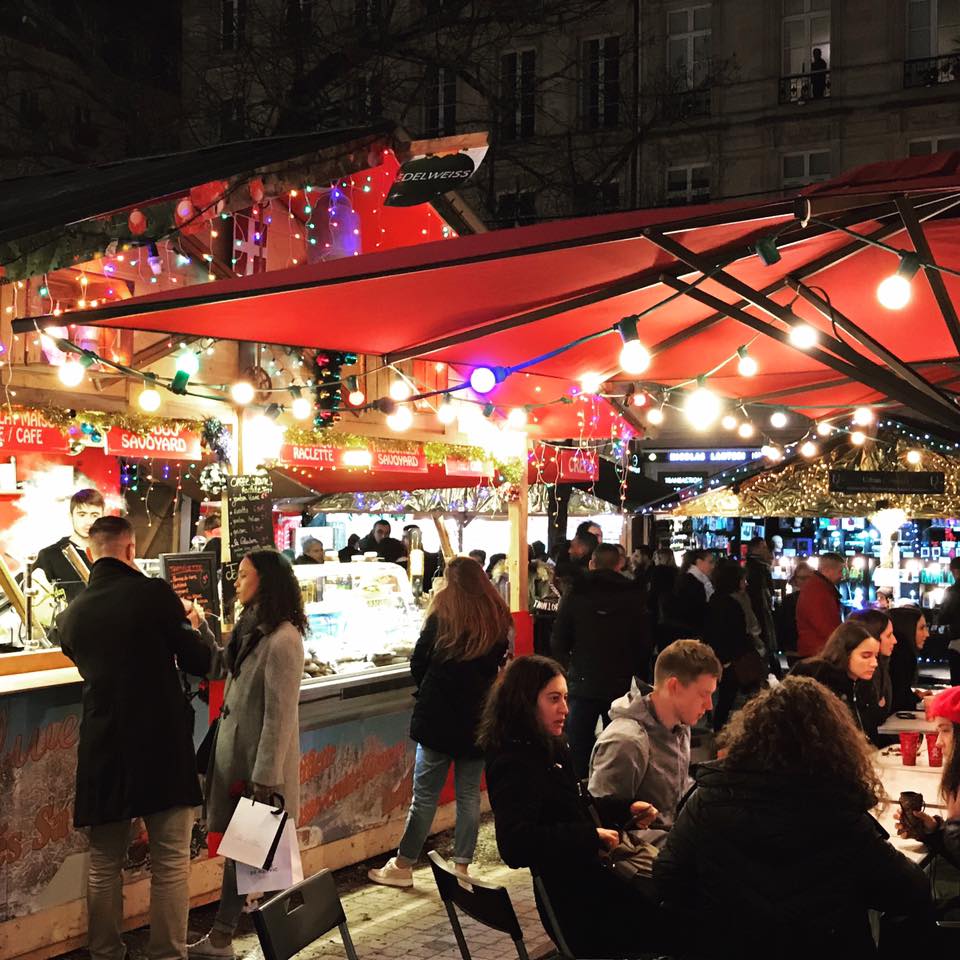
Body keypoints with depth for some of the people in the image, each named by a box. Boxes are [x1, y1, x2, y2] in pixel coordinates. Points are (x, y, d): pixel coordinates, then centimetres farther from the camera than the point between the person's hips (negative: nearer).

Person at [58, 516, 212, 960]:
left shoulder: (72, 614, 5)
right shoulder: (155, 594, -9)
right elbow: (199, 662, -5)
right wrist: (192, 626, 16)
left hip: (102, 748, 4)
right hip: (163, 745, -4)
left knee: (104, 864, 15)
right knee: (170, 862, 4)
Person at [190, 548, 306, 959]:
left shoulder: (282, 639, -20)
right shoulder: (250, 628, 9)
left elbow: (281, 715, -20)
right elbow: (221, 667, 19)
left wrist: (265, 777, -20)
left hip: (261, 763, -9)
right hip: (235, 755, 9)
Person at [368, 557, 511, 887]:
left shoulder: (442, 615, -8)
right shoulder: (498, 620, 1)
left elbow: (417, 665, -3)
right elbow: (501, 666, 10)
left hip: (438, 718, -3)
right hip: (478, 719, 3)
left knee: (425, 794, 4)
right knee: (469, 794, 10)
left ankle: (402, 866, 12)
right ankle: (462, 866, 14)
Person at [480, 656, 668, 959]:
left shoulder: (550, 749, 9)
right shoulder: (514, 765, -21)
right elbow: (515, 845, -34)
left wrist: (626, 810, 8)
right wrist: (591, 836, -29)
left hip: (586, 876, 9)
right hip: (574, 904, -9)